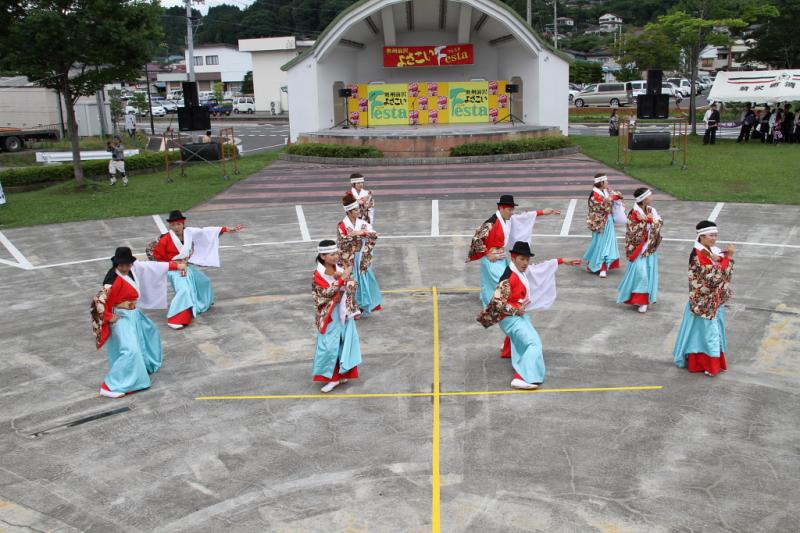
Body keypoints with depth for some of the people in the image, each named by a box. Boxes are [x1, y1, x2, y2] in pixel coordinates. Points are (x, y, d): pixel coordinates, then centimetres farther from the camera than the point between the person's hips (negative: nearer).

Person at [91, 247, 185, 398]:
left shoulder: (134, 268, -6)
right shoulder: (114, 280, -28)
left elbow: (152, 266, 5)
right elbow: (99, 301, -30)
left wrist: (176, 265, 10)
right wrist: (108, 317, -20)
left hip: (134, 314, 9)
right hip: (122, 317, -9)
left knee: (150, 331, 30)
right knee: (130, 350, -18)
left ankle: (147, 362, 55)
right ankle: (110, 386, -13)